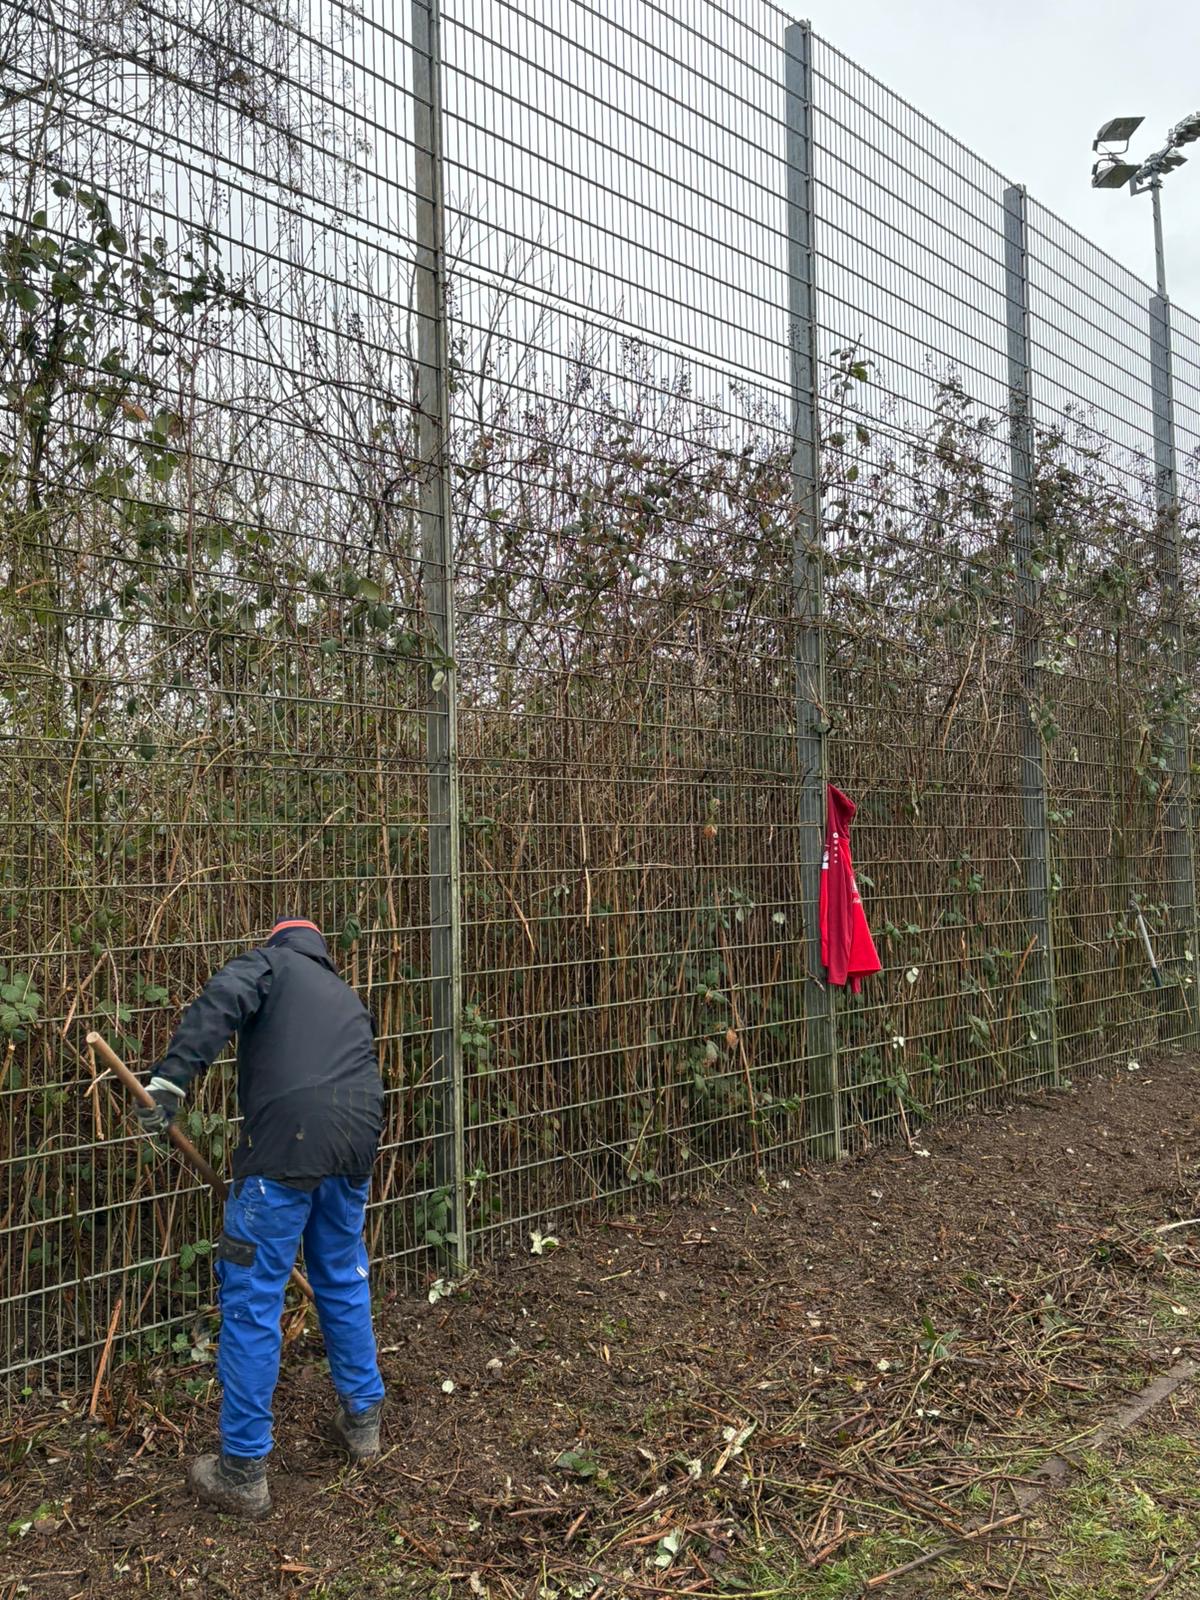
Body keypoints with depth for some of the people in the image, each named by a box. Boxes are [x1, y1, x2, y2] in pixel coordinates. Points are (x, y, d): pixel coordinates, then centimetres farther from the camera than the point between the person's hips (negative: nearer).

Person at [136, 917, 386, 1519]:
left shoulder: (271, 961, 12)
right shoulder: (348, 999, 30)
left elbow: (219, 1002, -10)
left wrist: (170, 1080, -15)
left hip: (287, 1142, -6)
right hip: (356, 1143, 6)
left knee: (252, 1300, 4)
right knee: (344, 1282, 25)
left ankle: (243, 1473, 12)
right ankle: (362, 1419, 38)